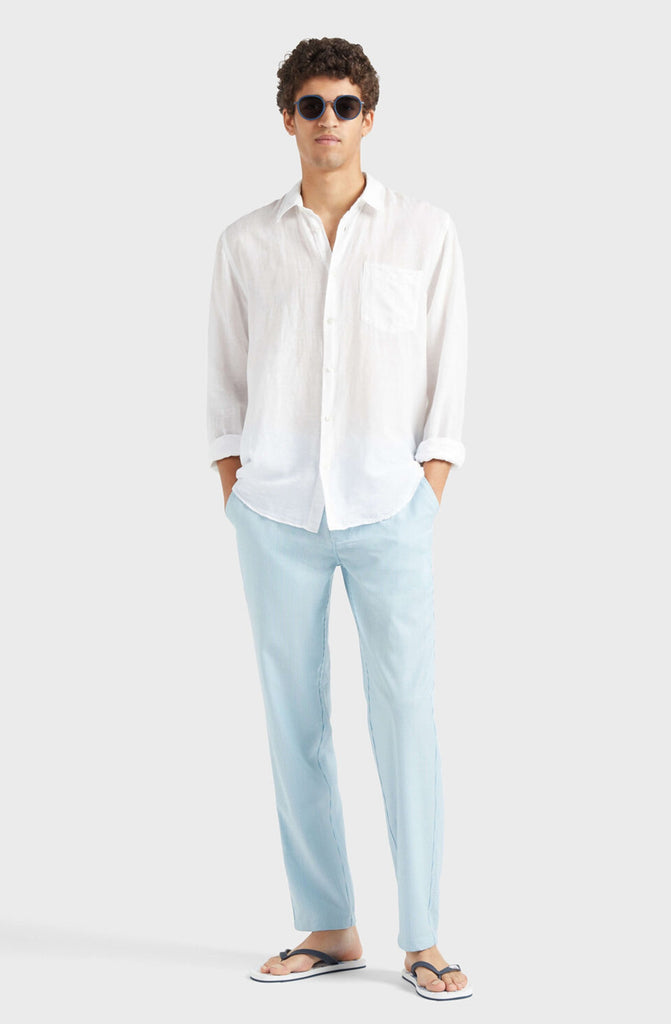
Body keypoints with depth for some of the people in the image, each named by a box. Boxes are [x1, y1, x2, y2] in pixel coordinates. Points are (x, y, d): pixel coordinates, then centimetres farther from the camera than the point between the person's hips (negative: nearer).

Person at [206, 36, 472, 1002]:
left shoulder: (426, 232, 5)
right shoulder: (245, 243, 9)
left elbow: (448, 370, 6)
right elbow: (226, 377, 12)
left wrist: (429, 487, -1)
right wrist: (233, 489, 5)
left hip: (389, 509, -1)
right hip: (276, 513, 2)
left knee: (407, 716, -5)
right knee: (295, 722, 3)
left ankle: (422, 939, 3)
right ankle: (328, 928, 13)